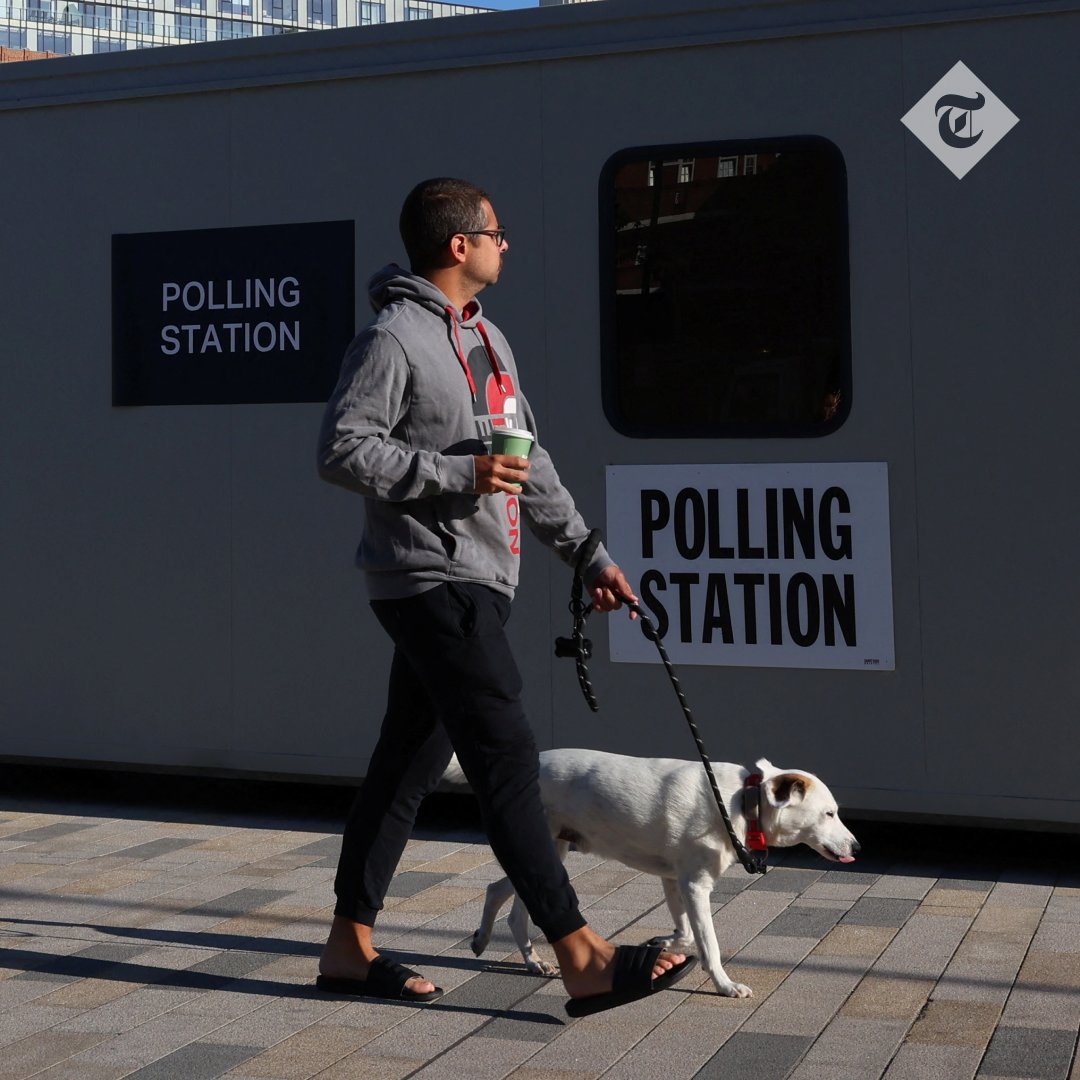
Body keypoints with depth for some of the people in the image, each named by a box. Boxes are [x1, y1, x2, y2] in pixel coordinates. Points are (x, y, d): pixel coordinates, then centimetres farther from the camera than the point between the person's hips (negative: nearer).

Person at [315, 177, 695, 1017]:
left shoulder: (487, 339, 19)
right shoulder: (394, 339, -10)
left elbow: (531, 464, 22)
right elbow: (342, 450, -15)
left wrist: (588, 553, 19)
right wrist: (460, 474, -20)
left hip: (477, 583, 9)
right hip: (431, 578, -9)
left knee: (410, 760, 11)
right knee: (509, 758, -10)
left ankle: (350, 947, 20)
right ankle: (584, 960, -7)